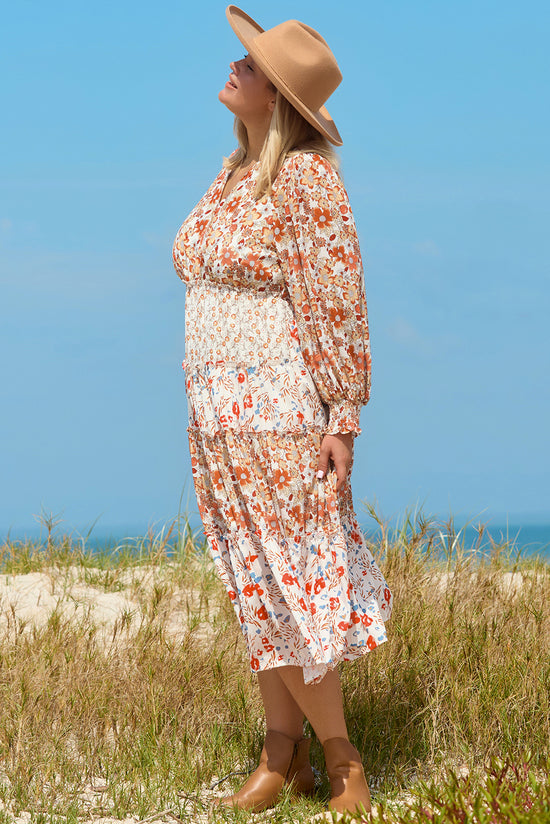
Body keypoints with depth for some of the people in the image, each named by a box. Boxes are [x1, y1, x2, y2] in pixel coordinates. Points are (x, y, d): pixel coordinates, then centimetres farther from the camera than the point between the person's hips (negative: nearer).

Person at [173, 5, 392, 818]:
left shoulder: (307, 179, -13)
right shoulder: (235, 173, 12)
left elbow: (338, 307, -15)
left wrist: (343, 419, -17)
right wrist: (206, 405, 17)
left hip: (281, 418, -8)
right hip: (219, 417, 8)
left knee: (286, 591, -5)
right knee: (256, 588, 11)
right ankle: (282, 756, 19)